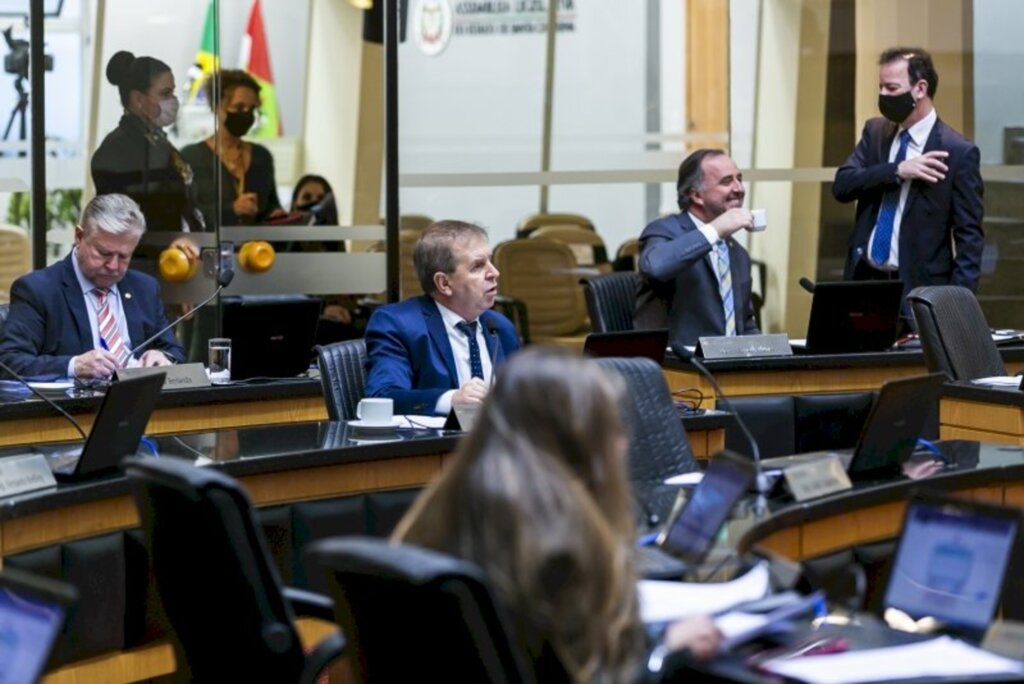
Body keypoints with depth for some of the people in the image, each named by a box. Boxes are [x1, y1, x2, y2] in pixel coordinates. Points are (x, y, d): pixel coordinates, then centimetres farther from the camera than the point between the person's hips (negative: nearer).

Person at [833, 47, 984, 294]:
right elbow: (842, 185, -2)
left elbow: (969, 236, -7)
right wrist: (897, 171, -16)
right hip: (863, 279, 5)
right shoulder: (875, 131, 9)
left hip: (917, 286, -5)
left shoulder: (957, 152, -8)